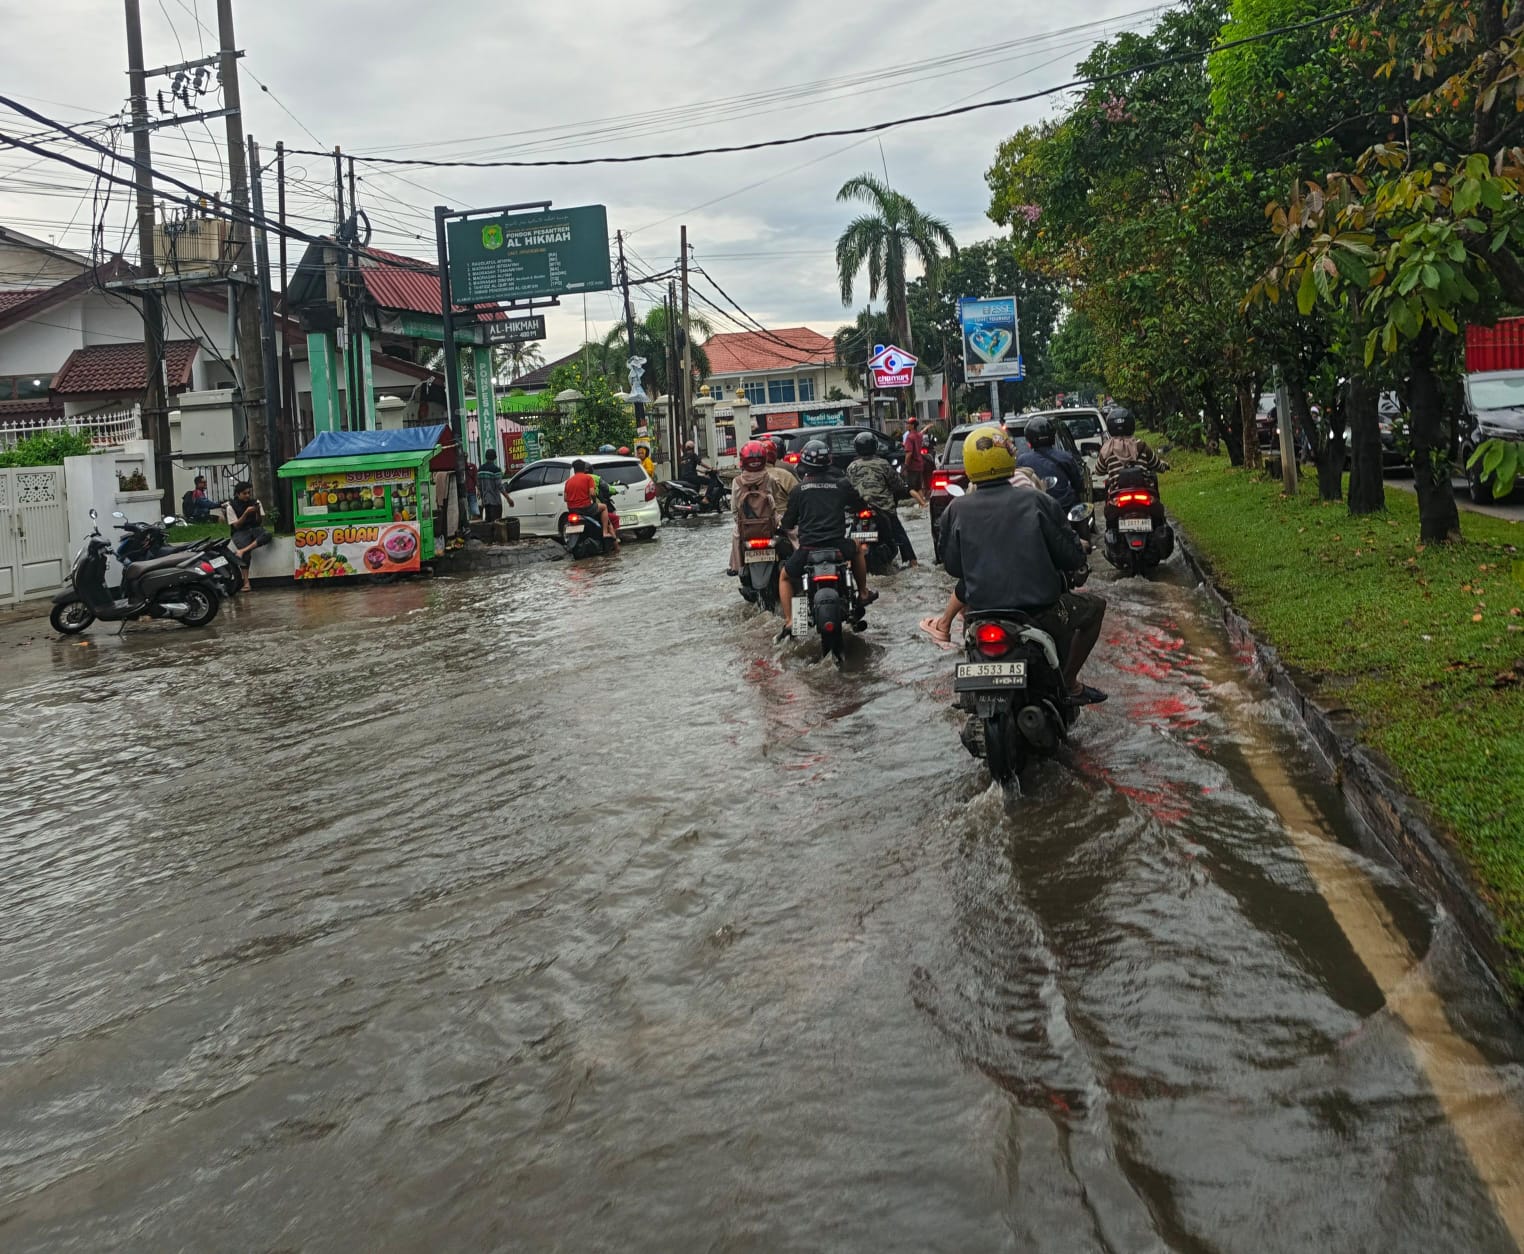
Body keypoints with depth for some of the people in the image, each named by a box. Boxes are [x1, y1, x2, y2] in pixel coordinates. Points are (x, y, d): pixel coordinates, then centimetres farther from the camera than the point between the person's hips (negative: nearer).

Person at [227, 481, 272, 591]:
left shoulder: (255, 502, 10)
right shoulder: (231, 507, 2)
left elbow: (259, 522, 8)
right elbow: (236, 525, -5)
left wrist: (258, 511, -12)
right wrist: (246, 513, -17)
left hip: (255, 529, 3)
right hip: (240, 532, -3)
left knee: (268, 535, -34)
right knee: (246, 552, -33)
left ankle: (242, 551, -38)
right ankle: (246, 581, -33)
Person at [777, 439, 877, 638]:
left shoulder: (798, 490, -1)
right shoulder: (841, 484, 3)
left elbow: (788, 524, 5)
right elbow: (860, 504, 19)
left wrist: (785, 526, 29)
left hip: (808, 548, -1)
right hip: (838, 546, 1)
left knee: (784, 576, 24)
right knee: (858, 550, 35)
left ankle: (788, 622, 10)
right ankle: (863, 594, 40)